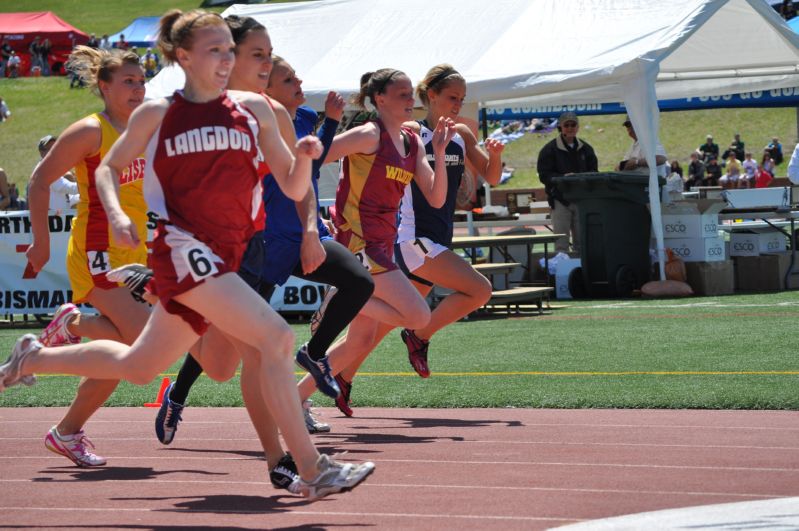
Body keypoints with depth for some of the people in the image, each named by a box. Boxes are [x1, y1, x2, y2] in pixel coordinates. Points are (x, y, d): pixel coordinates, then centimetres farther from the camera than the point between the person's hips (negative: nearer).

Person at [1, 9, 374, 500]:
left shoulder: (253, 109, 8)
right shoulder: (158, 115, 1)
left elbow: (293, 188, 9)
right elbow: (108, 168, 14)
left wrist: (305, 157, -12)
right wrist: (116, 214, -5)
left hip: (223, 259, 5)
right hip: (183, 247, -5)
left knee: (137, 367, 17)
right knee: (275, 336, -22)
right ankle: (313, 470, -20)